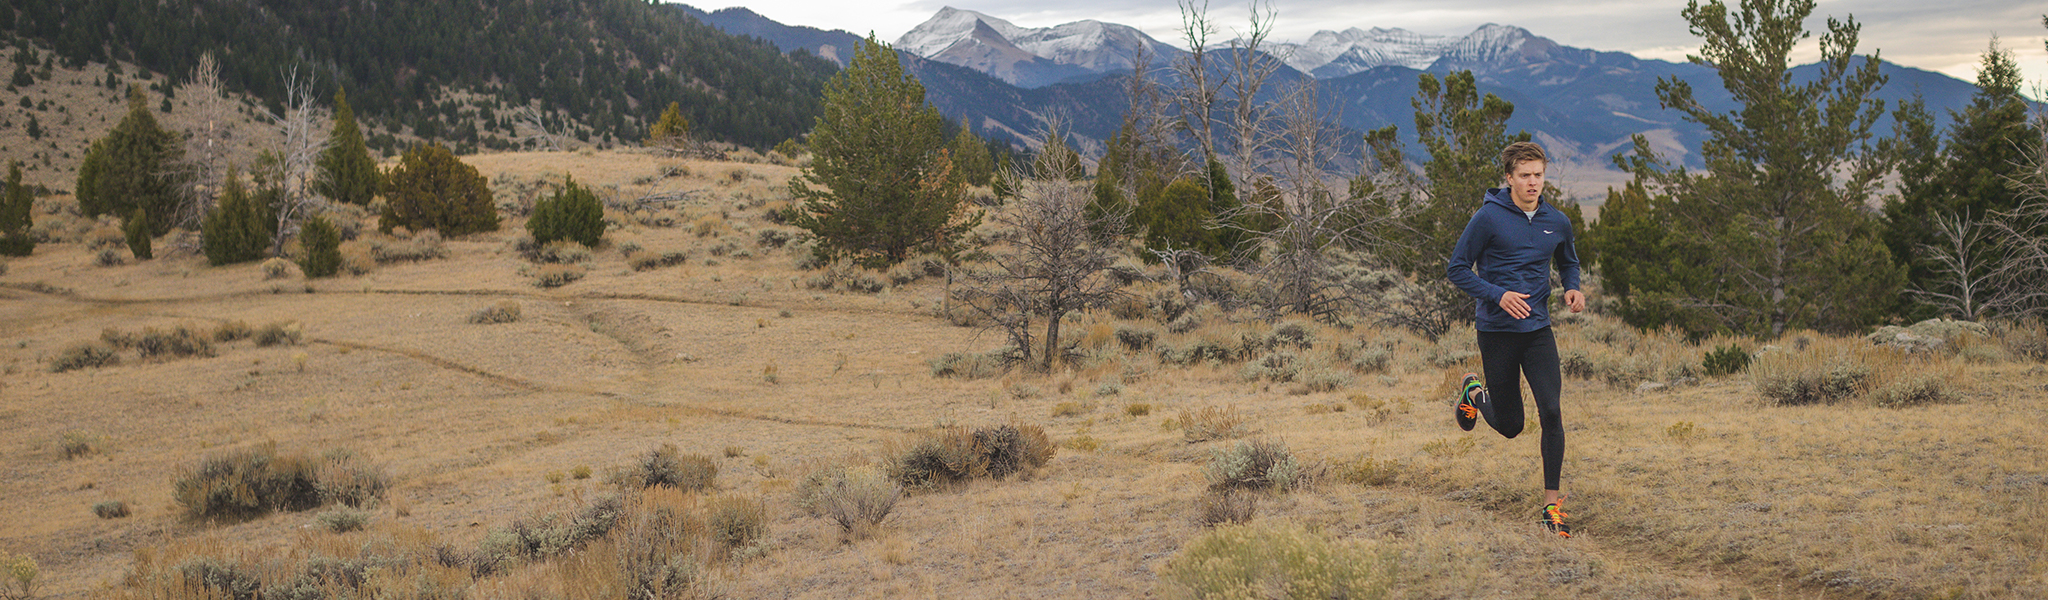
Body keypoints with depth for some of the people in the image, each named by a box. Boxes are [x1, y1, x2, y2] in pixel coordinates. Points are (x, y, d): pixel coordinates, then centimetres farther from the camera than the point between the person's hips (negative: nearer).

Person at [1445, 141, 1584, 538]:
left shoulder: (1557, 222, 5)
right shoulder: (1488, 217, -10)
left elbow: (1568, 262, 24)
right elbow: (1457, 269, -7)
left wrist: (1573, 288, 2)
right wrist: (1498, 295, -20)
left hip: (1538, 330, 3)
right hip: (1497, 331, -3)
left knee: (1551, 411, -13)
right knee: (1510, 426, 8)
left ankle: (1552, 502, -2)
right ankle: (1474, 393, 42)